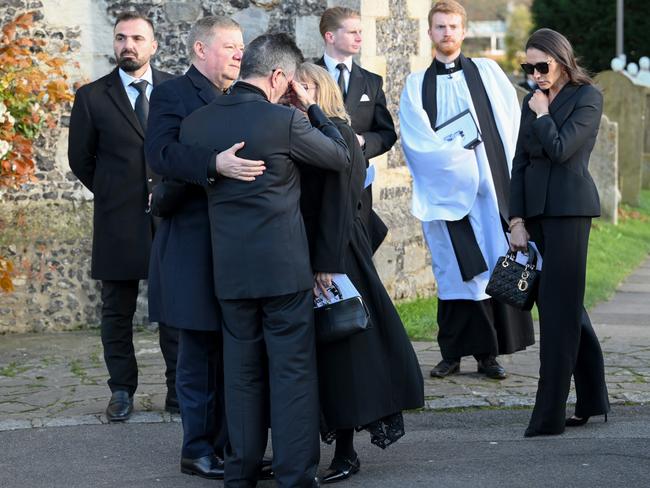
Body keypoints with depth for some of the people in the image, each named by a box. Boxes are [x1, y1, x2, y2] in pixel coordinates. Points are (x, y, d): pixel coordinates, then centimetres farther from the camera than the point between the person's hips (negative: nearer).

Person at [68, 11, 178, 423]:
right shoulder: (93, 97, 2)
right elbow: (81, 159, 10)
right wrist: (113, 192, 11)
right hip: (118, 220, 0)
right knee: (117, 311, 6)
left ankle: (180, 390, 12)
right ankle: (122, 391, 16)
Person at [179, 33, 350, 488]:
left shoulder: (196, 122, 2)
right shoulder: (284, 121, -13)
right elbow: (341, 157, -1)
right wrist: (311, 105, 6)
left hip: (230, 270, 5)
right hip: (284, 267, -5)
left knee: (242, 372, 14)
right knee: (293, 373, 2)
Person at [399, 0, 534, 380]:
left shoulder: (487, 72, 12)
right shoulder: (417, 85, 10)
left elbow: (511, 121, 5)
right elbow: (416, 138, -2)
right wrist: (456, 156, -13)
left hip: (489, 184, 0)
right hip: (445, 189, 0)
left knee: (495, 267, -3)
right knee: (454, 270, -1)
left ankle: (489, 353, 2)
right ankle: (453, 353, 4)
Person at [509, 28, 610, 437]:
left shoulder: (587, 97, -4)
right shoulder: (533, 101, 14)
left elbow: (560, 149, -16)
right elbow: (520, 163, 12)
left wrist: (542, 113, -2)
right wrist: (517, 221, 6)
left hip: (569, 209, -7)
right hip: (536, 208, 7)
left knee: (558, 307, -7)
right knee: (565, 303, 11)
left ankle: (550, 415, -6)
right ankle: (593, 399, 22)